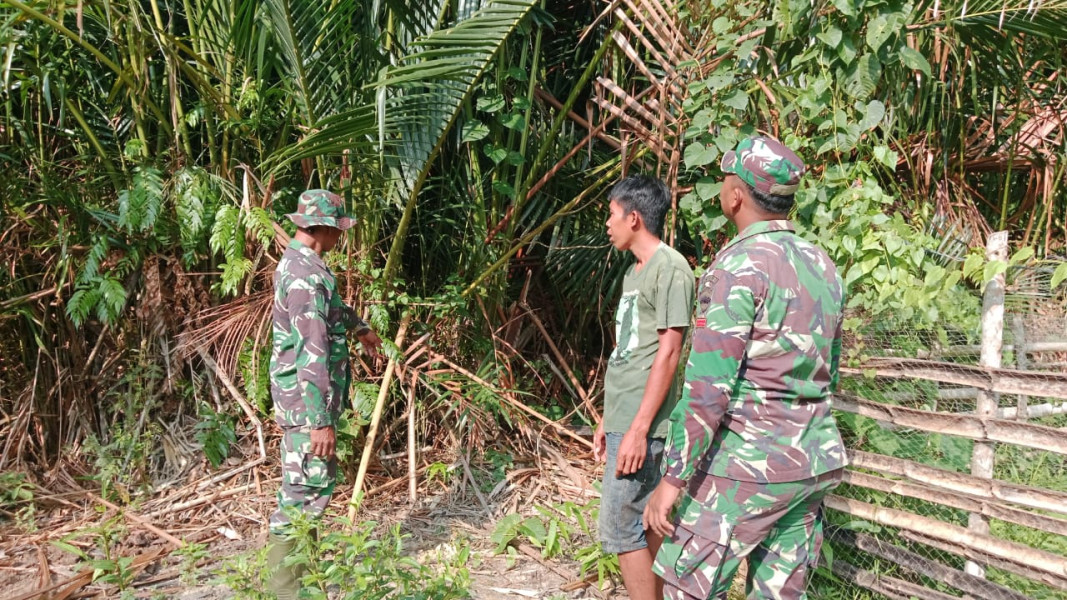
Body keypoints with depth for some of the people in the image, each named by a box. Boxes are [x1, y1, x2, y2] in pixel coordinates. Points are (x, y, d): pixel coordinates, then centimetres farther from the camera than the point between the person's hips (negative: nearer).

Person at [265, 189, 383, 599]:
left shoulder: (298, 261, 11)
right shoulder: (307, 274, -22)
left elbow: (330, 306, 33)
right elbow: (311, 355, -26)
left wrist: (359, 328, 47)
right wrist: (321, 421, -26)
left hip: (302, 395, 10)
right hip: (307, 400, -10)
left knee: (315, 482, 19)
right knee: (305, 489, -4)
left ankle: (305, 565, 31)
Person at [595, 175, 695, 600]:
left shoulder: (670, 269, -12)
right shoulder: (635, 272, 16)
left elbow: (667, 354, -18)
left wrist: (638, 429, -21)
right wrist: (607, 420, 18)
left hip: (640, 425, -9)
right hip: (623, 420, 9)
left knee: (619, 527, -5)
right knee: (645, 522, 13)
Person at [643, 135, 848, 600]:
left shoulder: (739, 265, -15)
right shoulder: (822, 265, 10)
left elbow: (708, 384, -20)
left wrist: (673, 477, -16)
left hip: (749, 463, -8)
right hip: (814, 461, 8)